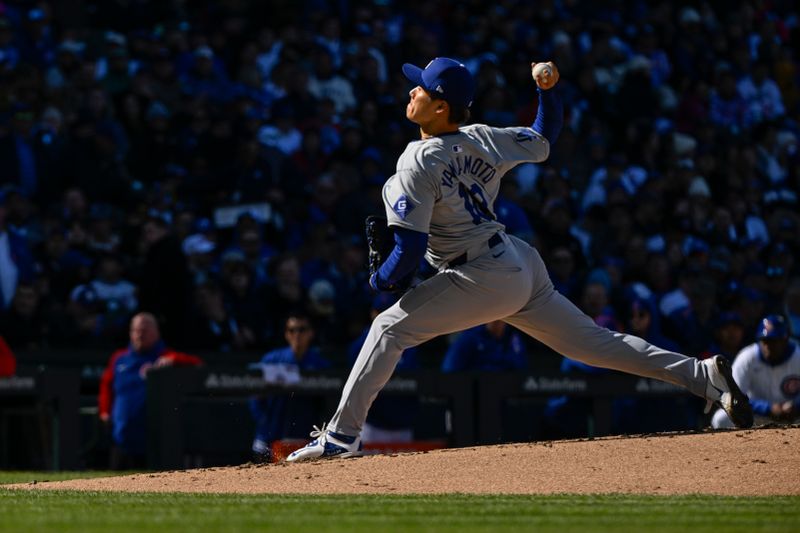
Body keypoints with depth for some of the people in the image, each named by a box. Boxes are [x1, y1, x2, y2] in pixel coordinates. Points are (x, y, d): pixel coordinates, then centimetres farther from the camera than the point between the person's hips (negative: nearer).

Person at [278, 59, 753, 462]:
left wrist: (382, 279, -1)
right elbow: (545, 139, 24)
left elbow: (411, 249, -18)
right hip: (523, 266, 8)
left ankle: (342, 435, -5)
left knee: (390, 329, -3)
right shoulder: (482, 140, 7)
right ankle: (704, 376, 9)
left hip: (485, 280, -8)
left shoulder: (419, 162, -15)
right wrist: (548, 89, 17)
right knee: (595, 342, 13)